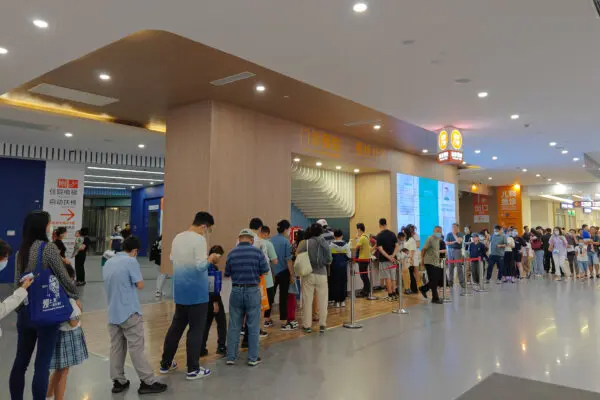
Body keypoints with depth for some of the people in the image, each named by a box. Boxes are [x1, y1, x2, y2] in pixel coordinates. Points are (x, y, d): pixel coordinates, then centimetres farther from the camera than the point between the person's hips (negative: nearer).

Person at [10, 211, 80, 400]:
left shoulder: (21, 251, 7)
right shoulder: (48, 247, -14)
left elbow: (17, 282, 13)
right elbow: (63, 277, -12)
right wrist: (75, 297, 3)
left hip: (25, 310, 7)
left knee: (21, 361, 14)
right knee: (42, 364, 1)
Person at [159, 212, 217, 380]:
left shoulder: (178, 238, 8)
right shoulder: (199, 239, -17)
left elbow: (172, 259, 19)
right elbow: (200, 266, -24)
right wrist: (210, 259, -6)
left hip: (180, 291, 8)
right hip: (196, 292, -8)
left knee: (176, 327, 19)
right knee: (196, 330, 3)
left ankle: (165, 364, 28)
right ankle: (193, 369, 11)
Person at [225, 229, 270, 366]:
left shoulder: (232, 253, 1)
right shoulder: (257, 252, -7)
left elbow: (227, 274, 8)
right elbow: (265, 271, -3)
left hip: (236, 291, 2)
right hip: (252, 291, -2)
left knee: (234, 326, 10)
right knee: (253, 326, 6)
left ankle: (231, 357, 17)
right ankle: (253, 358, 13)